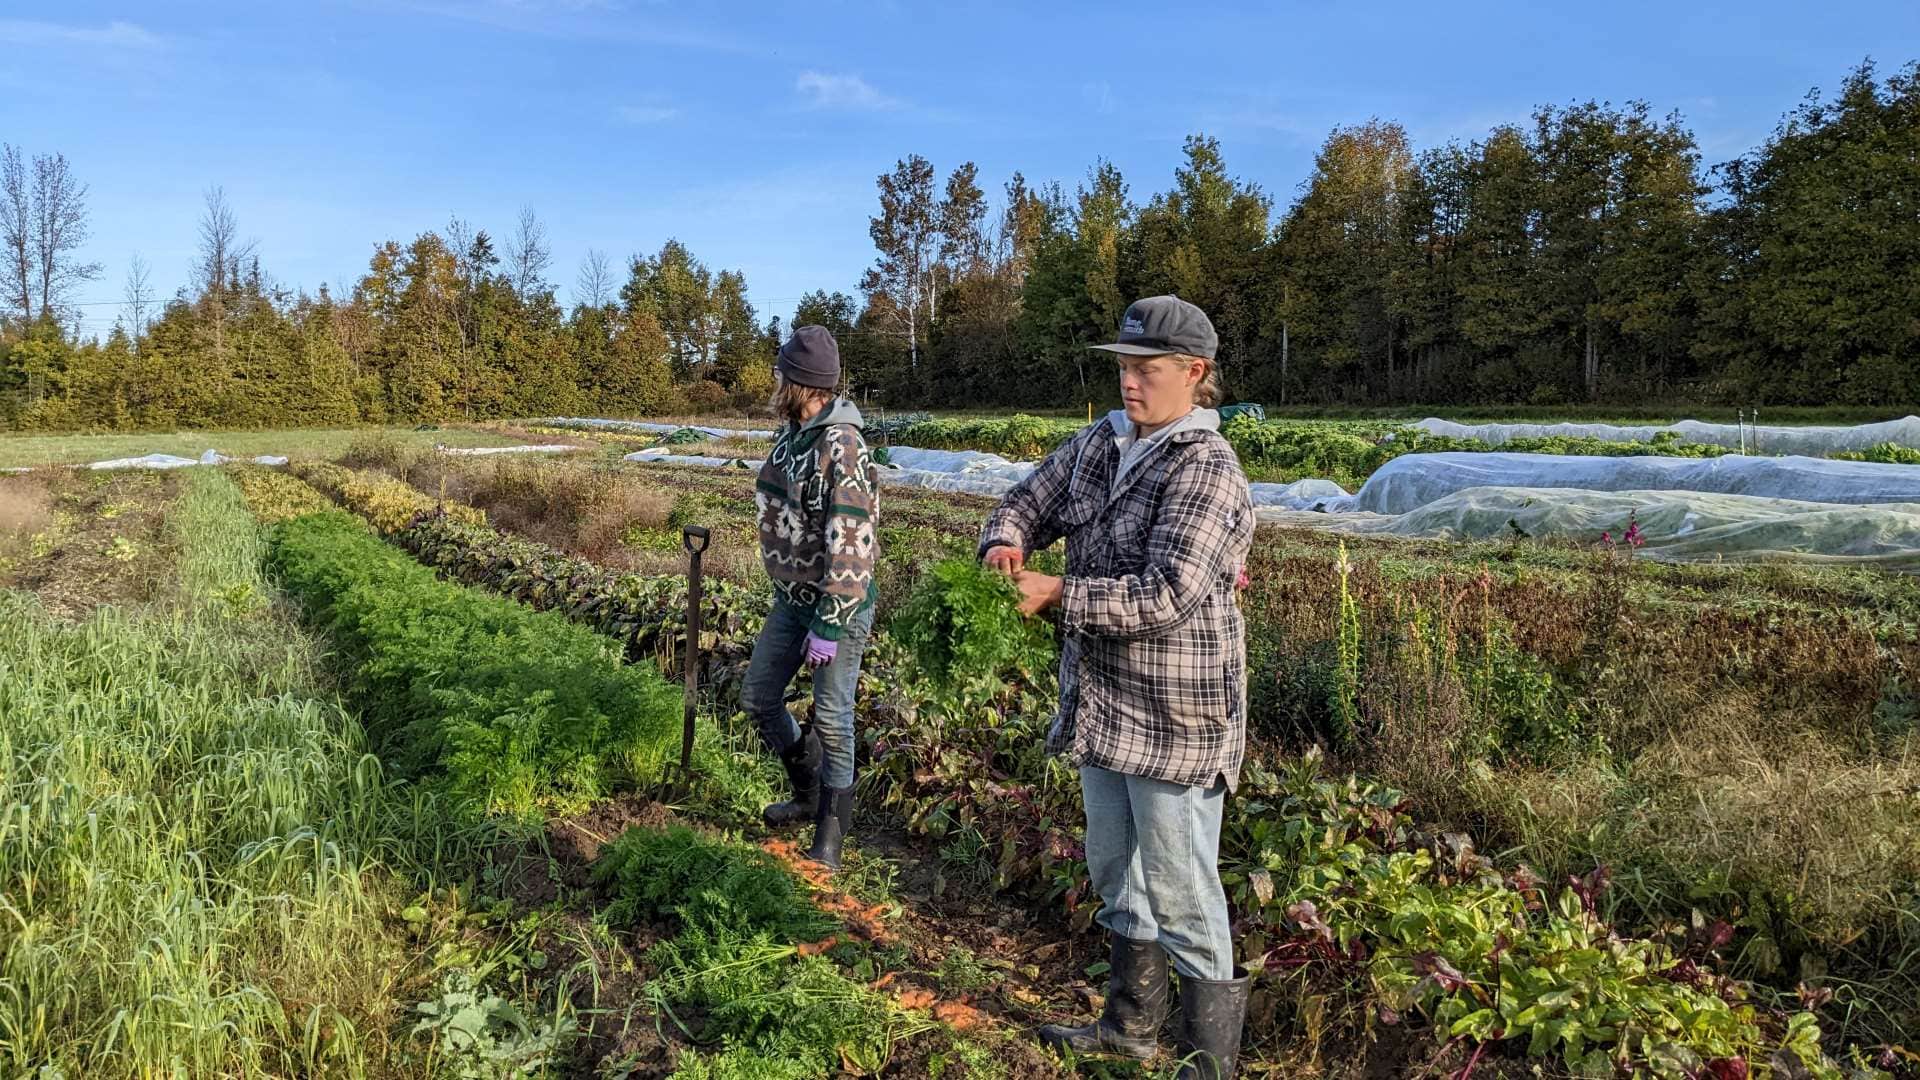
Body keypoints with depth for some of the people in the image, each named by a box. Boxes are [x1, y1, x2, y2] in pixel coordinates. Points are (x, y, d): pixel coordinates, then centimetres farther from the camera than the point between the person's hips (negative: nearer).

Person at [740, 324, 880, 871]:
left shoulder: (842, 449, -24)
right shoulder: (791, 434, 6)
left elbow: (850, 547, -27)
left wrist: (828, 626, -25)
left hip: (838, 605, -9)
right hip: (791, 599, 9)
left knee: (831, 719, 1)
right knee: (758, 696, 16)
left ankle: (830, 836, 17)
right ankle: (807, 794, 36)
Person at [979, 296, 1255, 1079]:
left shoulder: (1205, 471, -19)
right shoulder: (1099, 445, 5)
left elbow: (1165, 595, -28)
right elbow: (1027, 503, 13)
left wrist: (1058, 596, -22)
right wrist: (1005, 543, -10)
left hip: (1174, 715, -8)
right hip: (1102, 703, 9)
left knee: (1181, 891, 1)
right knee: (1115, 868, 21)